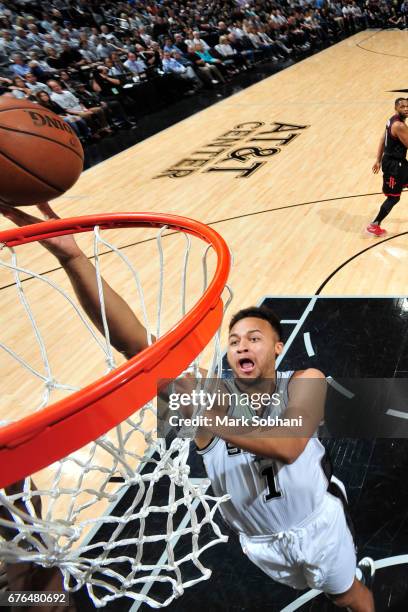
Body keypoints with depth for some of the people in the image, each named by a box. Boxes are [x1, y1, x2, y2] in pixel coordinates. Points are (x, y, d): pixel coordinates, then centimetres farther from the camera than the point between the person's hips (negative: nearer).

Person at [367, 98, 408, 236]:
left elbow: (382, 141, 12)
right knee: (393, 198, -3)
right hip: (393, 165, -10)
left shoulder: (393, 120, 8)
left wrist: (378, 160, 14)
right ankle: (374, 226, 3)